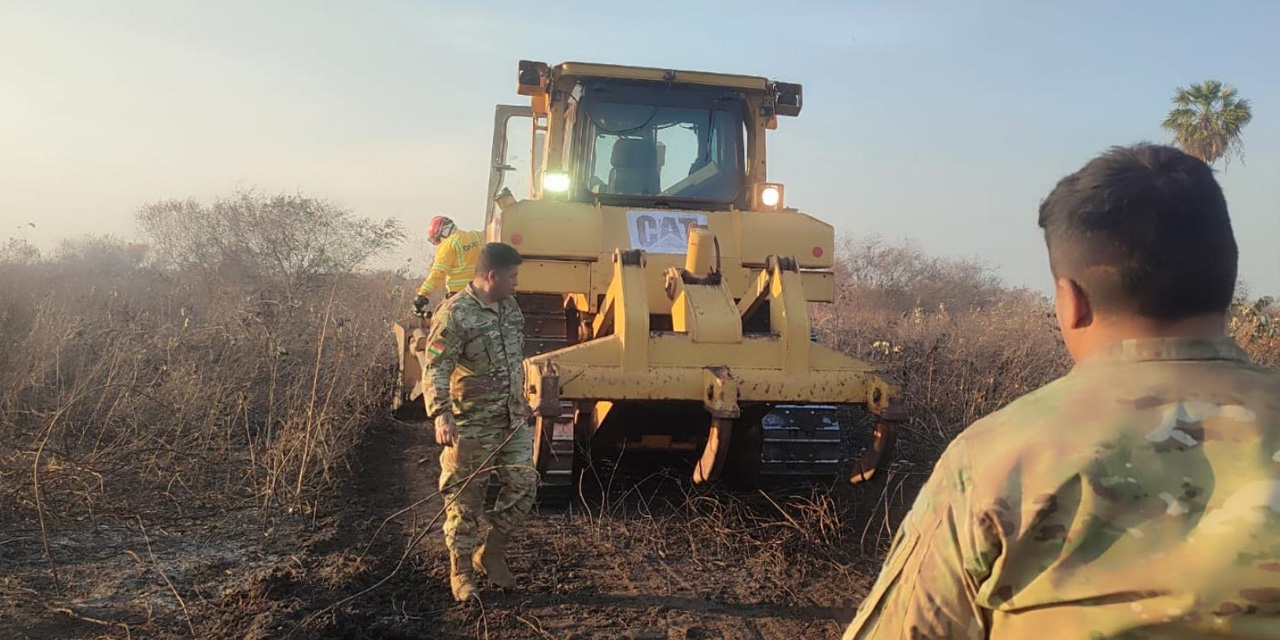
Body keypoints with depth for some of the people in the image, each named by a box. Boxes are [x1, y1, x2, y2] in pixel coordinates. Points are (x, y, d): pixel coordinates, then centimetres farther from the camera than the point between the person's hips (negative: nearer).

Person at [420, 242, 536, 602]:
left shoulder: (510, 307, 10)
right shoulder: (454, 314, -15)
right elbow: (436, 370, -21)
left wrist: (522, 402, 26)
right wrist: (441, 415, -33)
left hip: (514, 420, 7)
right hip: (472, 425, -7)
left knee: (523, 486, 7)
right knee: (465, 498, 4)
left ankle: (491, 554, 26)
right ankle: (461, 572, 19)